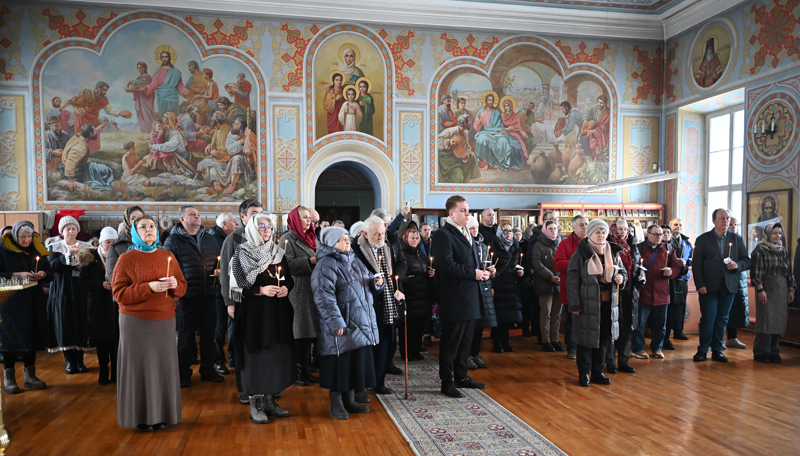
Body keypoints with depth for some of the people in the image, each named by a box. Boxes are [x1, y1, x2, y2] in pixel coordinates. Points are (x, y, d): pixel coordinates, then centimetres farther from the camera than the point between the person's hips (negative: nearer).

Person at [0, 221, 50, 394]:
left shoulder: (37, 249, 7)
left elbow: (50, 274, 10)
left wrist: (43, 274, -11)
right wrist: (17, 275, -20)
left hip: (34, 301, 4)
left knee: (32, 335, 7)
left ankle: (30, 376, 18)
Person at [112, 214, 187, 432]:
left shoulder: (167, 256, 8)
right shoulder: (126, 259, -1)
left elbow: (182, 287, 12)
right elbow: (119, 293, -7)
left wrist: (175, 285, -12)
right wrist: (149, 287, -19)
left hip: (165, 321, 3)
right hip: (136, 322, -3)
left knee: (163, 365, 4)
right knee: (139, 366, 1)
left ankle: (161, 414, 17)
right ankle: (141, 416, 15)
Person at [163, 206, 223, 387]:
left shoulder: (209, 239, 13)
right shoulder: (173, 241, -2)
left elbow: (219, 262, 22)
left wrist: (219, 271, 0)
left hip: (208, 295, 5)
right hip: (186, 296, -4)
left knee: (208, 334, 11)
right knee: (186, 336, 5)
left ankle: (208, 370, 25)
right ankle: (184, 374, 18)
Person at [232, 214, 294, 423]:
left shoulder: (278, 252, 13)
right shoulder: (242, 253, -3)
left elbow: (289, 279, 15)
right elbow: (238, 284, -11)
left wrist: (286, 288, -6)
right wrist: (261, 290, -20)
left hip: (278, 311, 5)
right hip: (254, 312, -5)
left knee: (277, 354, 7)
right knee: (256, 355, -2)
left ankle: (270, 400, 20)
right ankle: (255, 404, 10)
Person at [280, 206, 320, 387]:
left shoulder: (311, 238, 19)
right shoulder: (288, 238, -4)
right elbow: (288, 265, -15)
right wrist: (311, 261, -20)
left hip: (313, 290, 7)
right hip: (298, 291, -7)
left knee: (309, 331, 10)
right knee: (299, 333, -4)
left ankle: (306, 370, 18)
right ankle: (296, 373, 5)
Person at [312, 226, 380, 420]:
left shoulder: (353, 260, 15)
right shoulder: (326, 264, -12)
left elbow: (367, 280, 24)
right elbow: (324, 296, -20)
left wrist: (376, 281, 0)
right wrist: (335, 321, -24)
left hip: (361, 323, 8)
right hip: (342, 324, -8)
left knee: (356, 361, 13)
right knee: (340, 363, 0)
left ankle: (349, 400, 26)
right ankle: (336, 403, 15)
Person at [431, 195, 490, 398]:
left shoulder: (467, 234, 17)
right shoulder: (443, 234, -14)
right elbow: (446, 265, -24)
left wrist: (483, 270, 3)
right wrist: (473, 273, -21)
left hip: (470, 298, 9)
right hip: (454, 299, -9)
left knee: (465, 341, 18)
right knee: (451, 342, 2)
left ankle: (461, 377, 31)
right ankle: (447, 383, 14)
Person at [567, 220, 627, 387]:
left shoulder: (613, 253, 9)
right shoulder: (580, 254, -7)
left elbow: (623, 271, 21)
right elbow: (572, 280, -9)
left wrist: (621, 277, -5)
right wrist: (574, 304, -14)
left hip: (608, 303, 5)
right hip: (587, 303, -5)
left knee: (603, 338, 11)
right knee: (586, 337, 1)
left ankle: (597, 372, 25)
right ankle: (584, 374, 15)